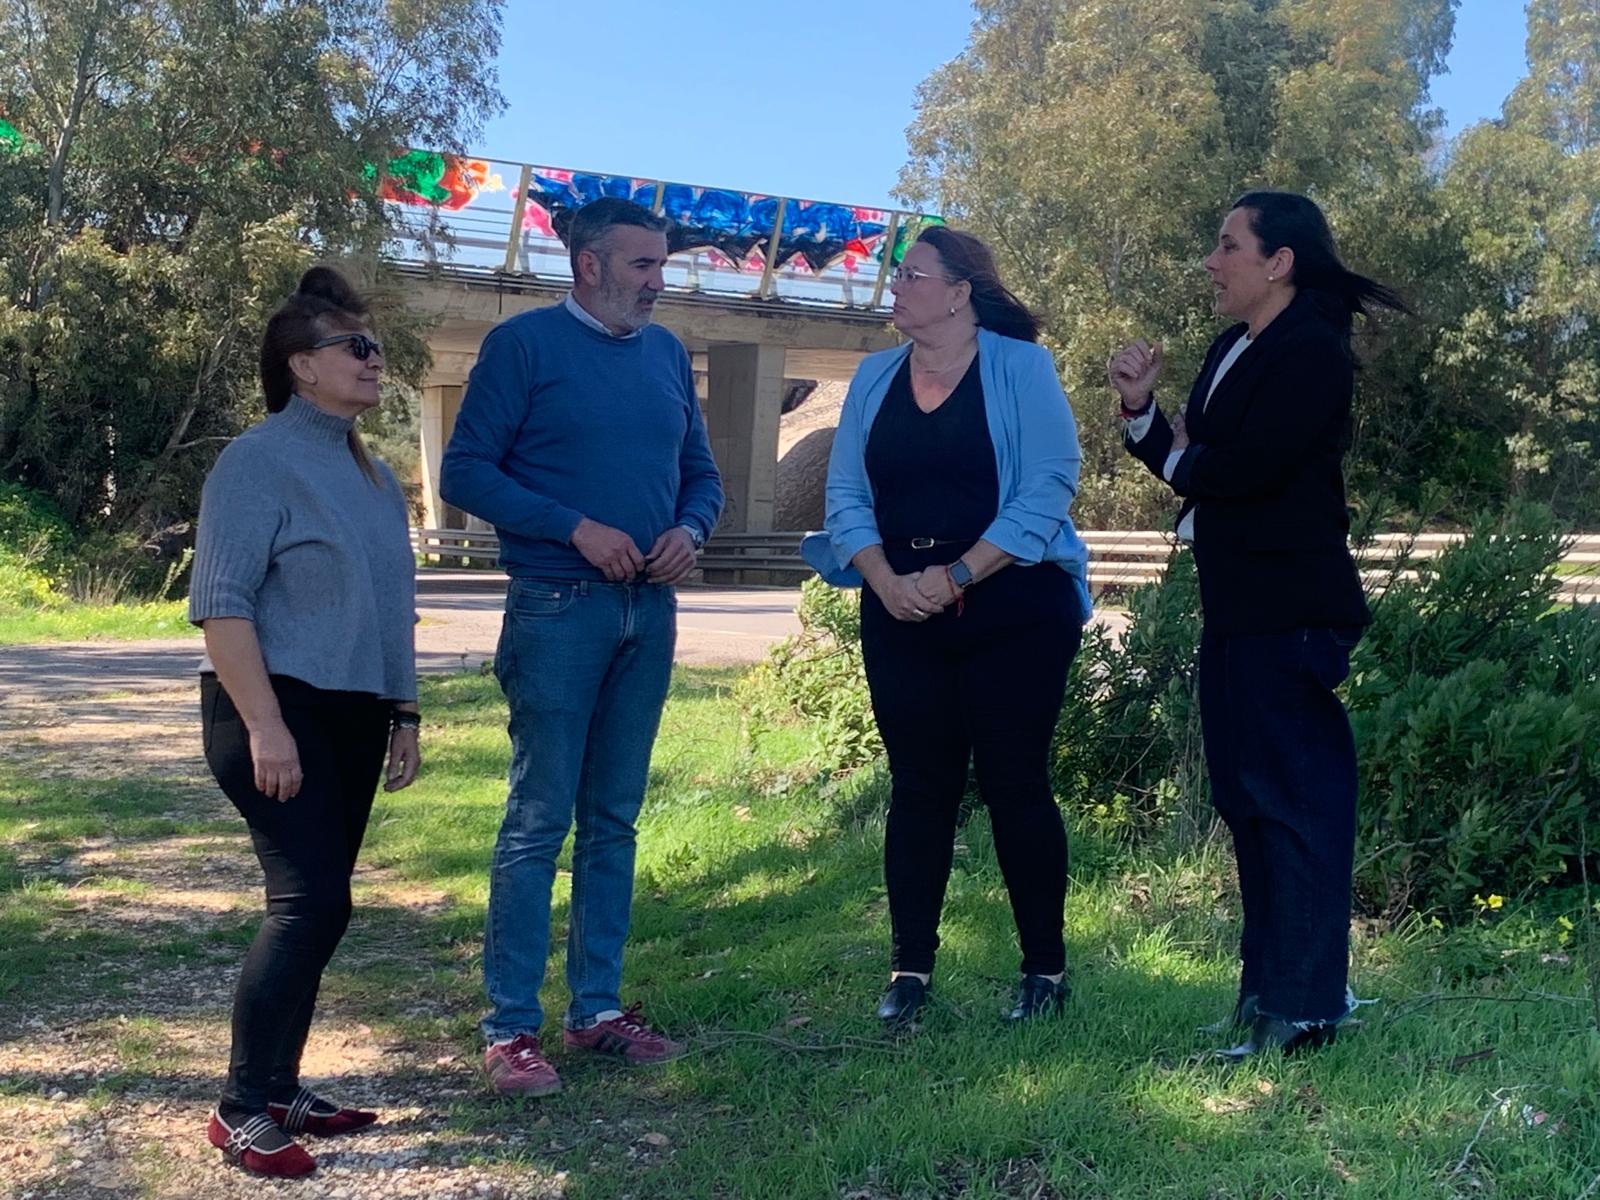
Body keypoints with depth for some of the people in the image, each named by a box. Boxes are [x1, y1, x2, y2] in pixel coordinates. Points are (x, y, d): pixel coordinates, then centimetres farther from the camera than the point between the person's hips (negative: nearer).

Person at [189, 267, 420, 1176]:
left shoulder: (375, 476, 15)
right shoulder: (259, 461, -9)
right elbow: (221, 602, -16)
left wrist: (404, 712, 19)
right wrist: (265, 726, -22)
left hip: (353, 718, 8)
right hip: (277, 711, -8)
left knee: (317, 906, 10)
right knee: (311, 902, -14)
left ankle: (280, 1088, 21)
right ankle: (242, 1109, -3)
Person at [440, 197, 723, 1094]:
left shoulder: (667, 353, 14)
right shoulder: (525, 343, -3)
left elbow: (702, 472, 18)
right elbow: (466, 471, -8)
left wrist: (690, 529, -4)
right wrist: (577, 528, -17)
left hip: (650, 612, 6)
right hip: (559, 609, -6)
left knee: (614, 819, 11)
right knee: (540, 819, -4)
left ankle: (599, 1007, 21)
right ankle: (512, 1027, 4)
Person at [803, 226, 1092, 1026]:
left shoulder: (1019, 367, -2)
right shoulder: (874, 378, 11)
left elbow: (1047, 488, -11)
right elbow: (845, 492, 7)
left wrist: (957, 577, -16)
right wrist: (885, 581, -10)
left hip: (1012, 610, -4)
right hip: (902, 613, 4)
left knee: (1014, 782, 0)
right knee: (918, 785, 5)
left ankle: (1046, 968, 12)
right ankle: (910, 967, 13)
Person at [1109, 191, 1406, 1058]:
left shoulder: (1313, 351, -12)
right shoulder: (1232, 352, 16)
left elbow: (1241, 470, -22)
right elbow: (1188, 469, 15)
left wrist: (1181, 455, -2)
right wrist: (1141, 410, 1)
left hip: (1291, 612, -10)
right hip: (1237, 610, 10)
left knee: (1295, 798, -5)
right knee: (1244, 798, 14)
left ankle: (1304, 1010, 2)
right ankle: (1266, 988, 26)